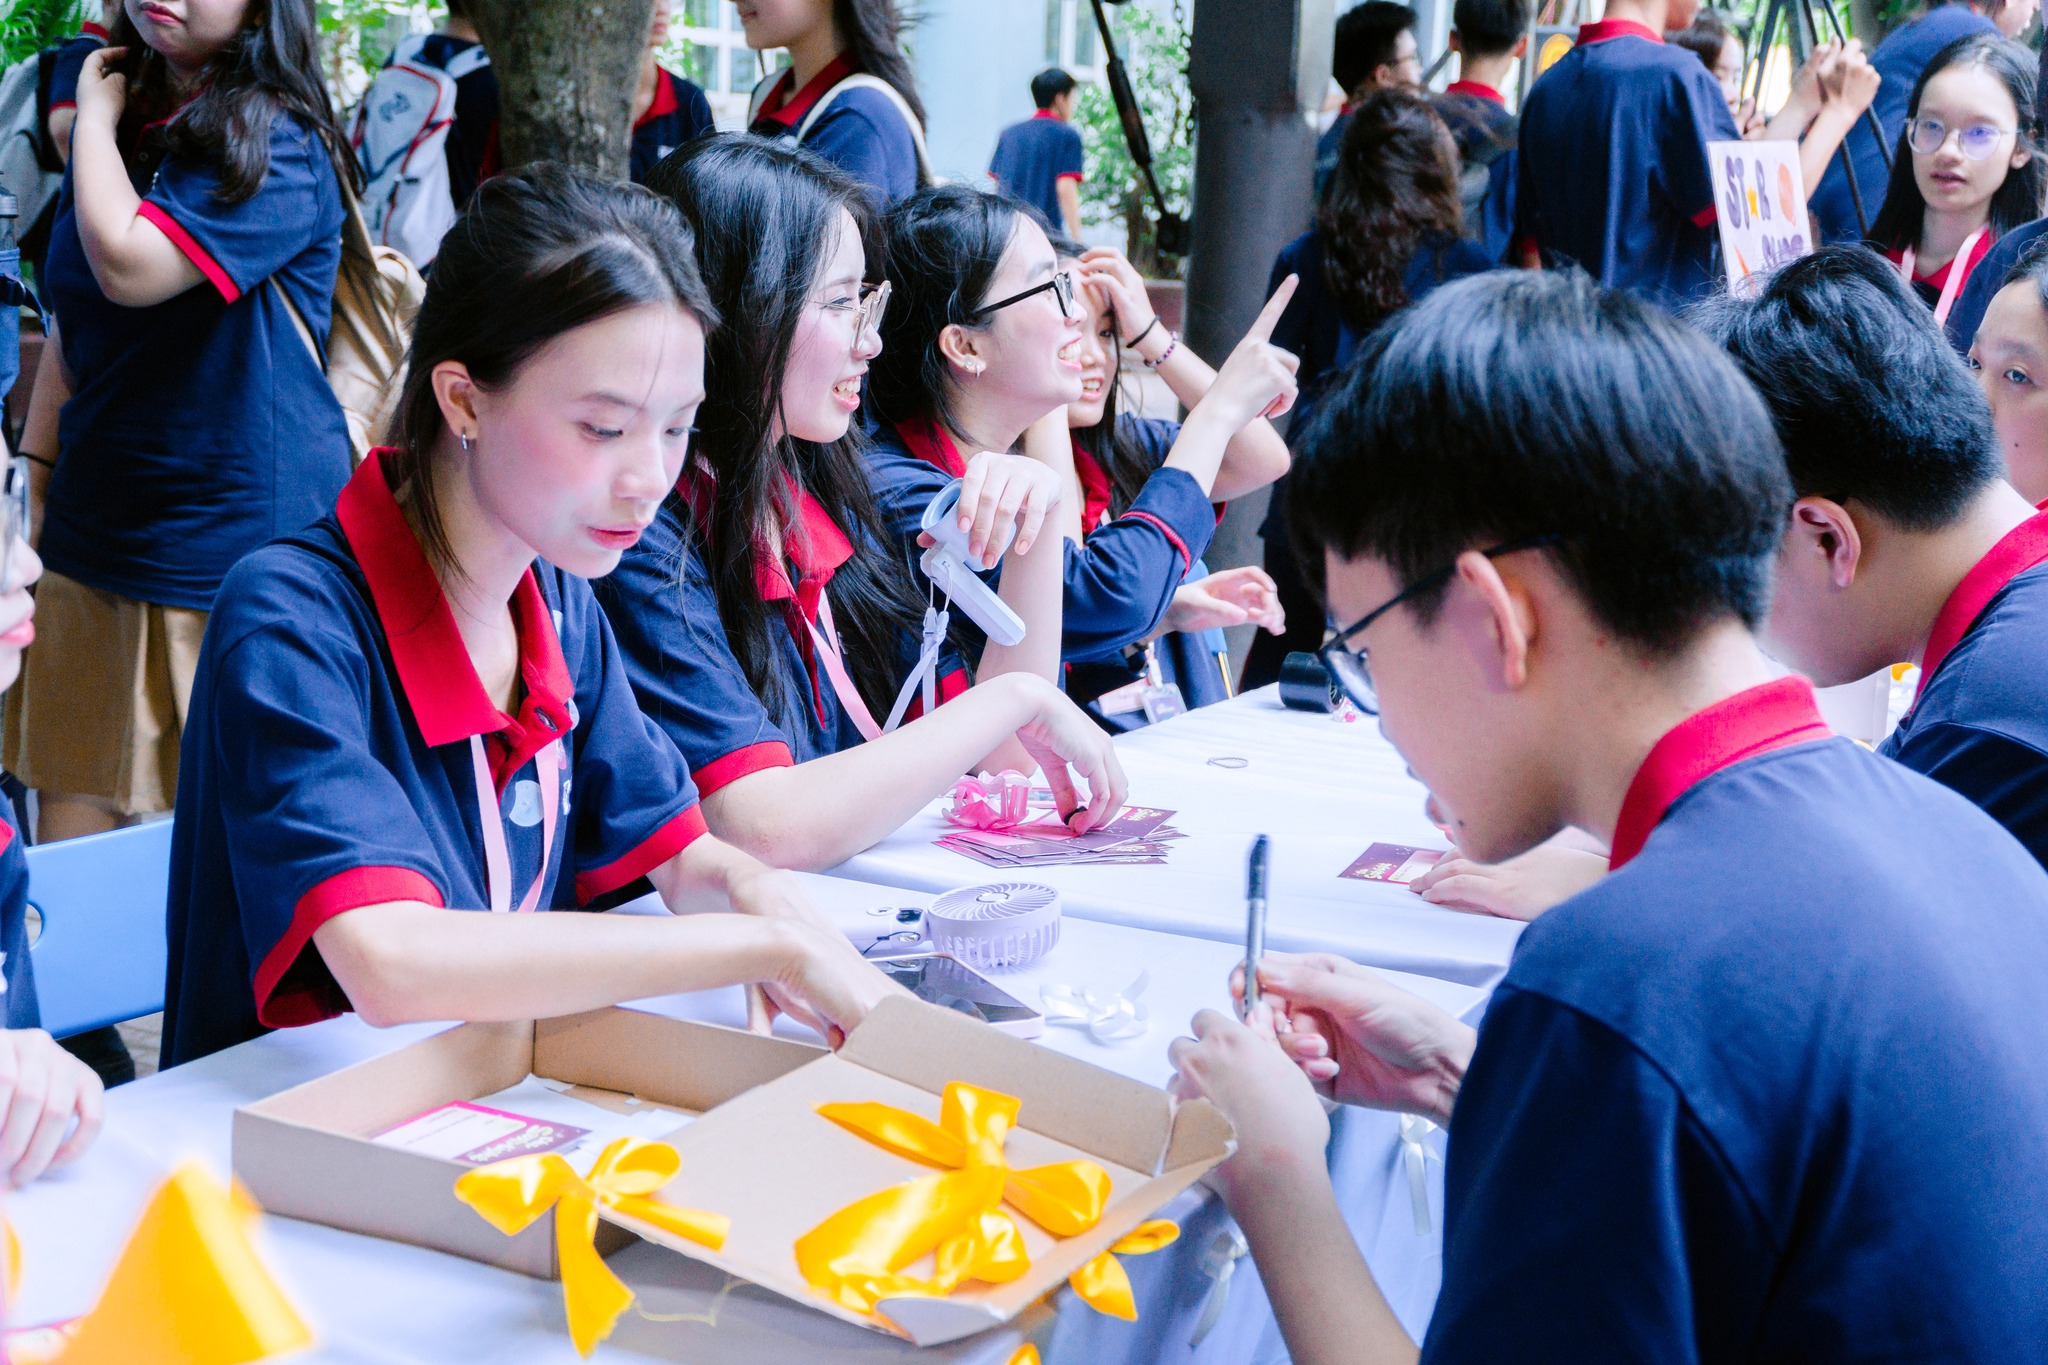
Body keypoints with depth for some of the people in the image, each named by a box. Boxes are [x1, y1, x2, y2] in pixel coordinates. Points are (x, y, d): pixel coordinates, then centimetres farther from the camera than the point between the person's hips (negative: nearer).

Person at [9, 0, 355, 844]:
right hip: (95, 536, 7)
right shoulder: (121, 133, 13)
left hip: (237, 549, -7)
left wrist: (97, 118, -9)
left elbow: (131, 266, -24)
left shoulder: (279, 146, -11)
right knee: (71, 824, 5)